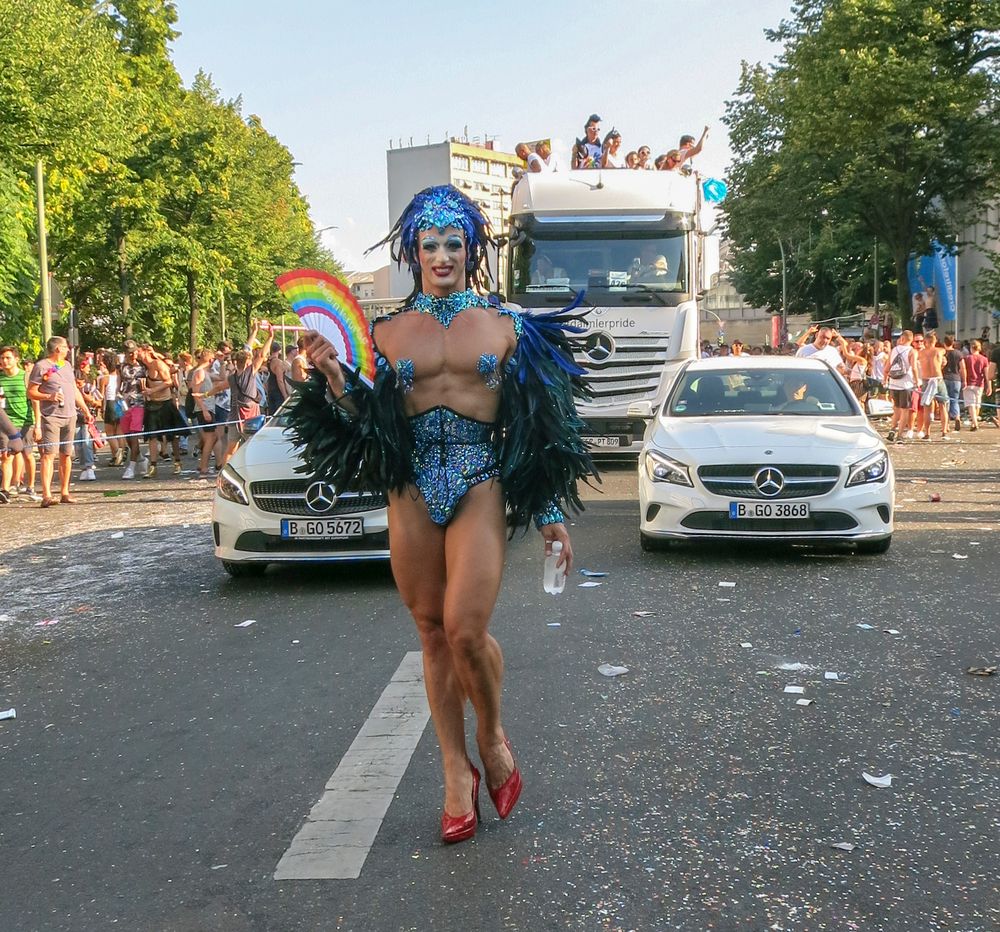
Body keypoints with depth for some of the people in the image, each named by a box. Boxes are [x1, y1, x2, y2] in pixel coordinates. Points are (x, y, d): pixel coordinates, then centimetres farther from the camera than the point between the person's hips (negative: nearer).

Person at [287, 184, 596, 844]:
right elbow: (368, 422, 7)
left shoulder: (507, 326, 8)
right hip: (411, 491, 2)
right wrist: (333, 377, -10)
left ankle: (494, 737, 15)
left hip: (481, 485, -2)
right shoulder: (387, 331, 11)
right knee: (433, 634, 7)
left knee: (466, 629, -15)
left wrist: (552, 513, 5)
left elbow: (542, 426, 8)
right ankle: (458, 774, 21)